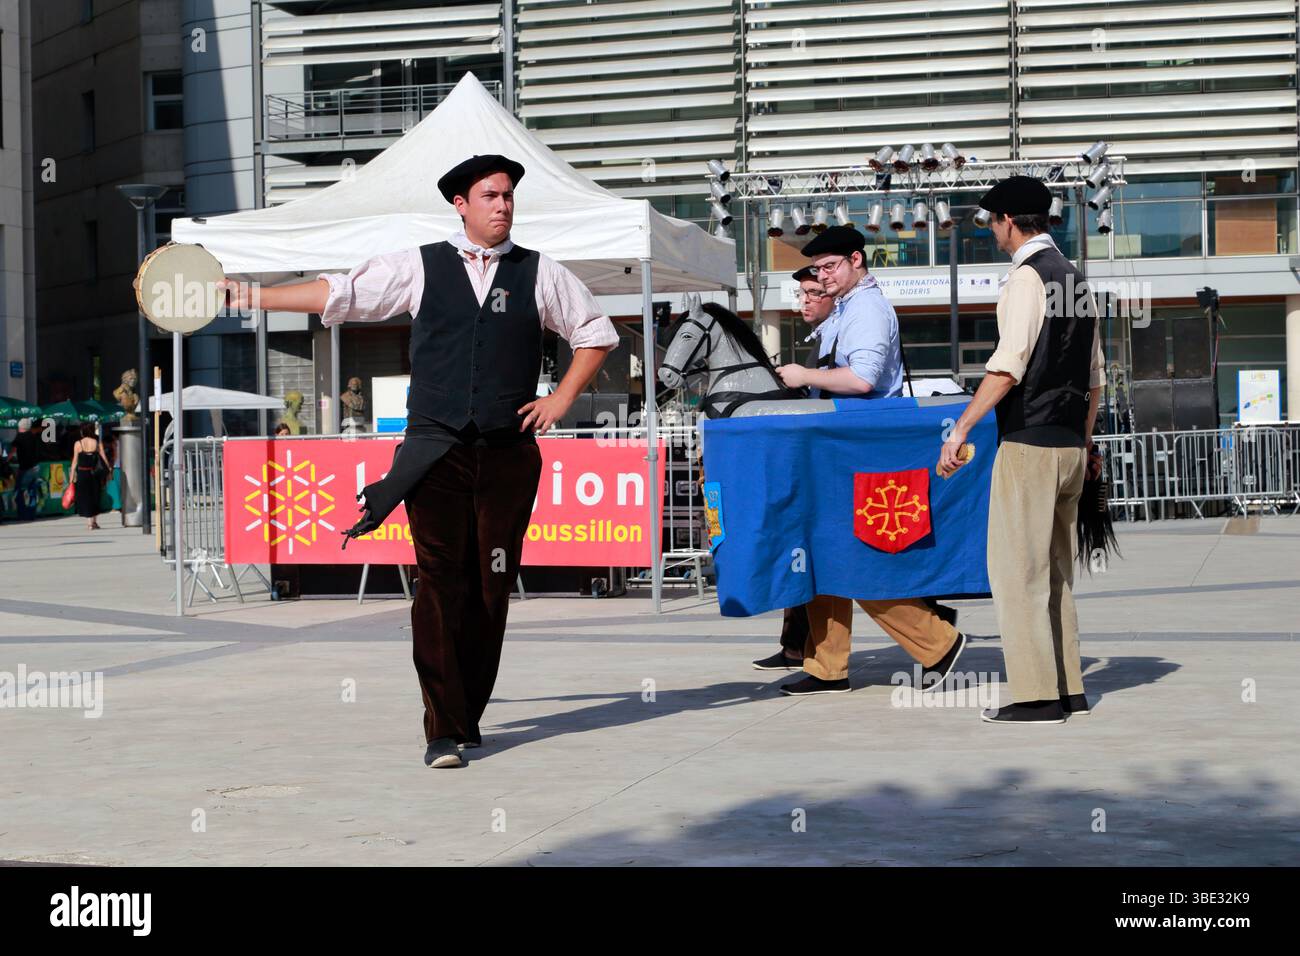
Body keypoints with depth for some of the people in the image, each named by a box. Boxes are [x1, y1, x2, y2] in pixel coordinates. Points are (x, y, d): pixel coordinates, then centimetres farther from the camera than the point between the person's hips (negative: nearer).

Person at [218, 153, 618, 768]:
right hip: (436, 453, -1)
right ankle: (443, 731, -9)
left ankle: (468, 716, 18)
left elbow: (597, 334, 19)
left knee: (491, 590, 3)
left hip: (508, 453, 1)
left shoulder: (538, 272, 10)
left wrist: (561, 399, 8)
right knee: (439, 583, -10)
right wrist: (254, 296, 7)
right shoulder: (420, 267, 8)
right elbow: (340, 295, 10)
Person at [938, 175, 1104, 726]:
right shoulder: (1074, 279, 16)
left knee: (1017, 568, -6)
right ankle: (1069, 688, 17)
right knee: (1057, 568, 14)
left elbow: (1009, 366, -21)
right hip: (1070, 445, 9)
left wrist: (962, 428, -20)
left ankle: (1038, 696, -7)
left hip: (1029, 445, -9)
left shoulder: (1028, 276, -11)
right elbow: (1094, 376, 21)